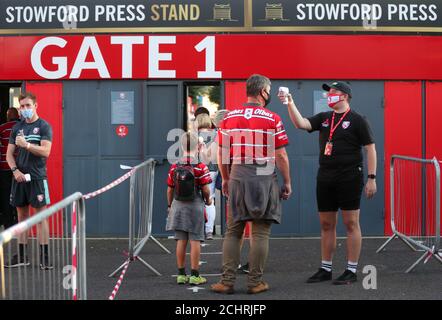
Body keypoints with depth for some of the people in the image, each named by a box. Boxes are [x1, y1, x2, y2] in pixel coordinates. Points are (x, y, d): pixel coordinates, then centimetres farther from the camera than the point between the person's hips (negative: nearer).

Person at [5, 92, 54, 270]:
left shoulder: (44, 126, -2)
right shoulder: (17, 127, 12)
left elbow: (45, 151, -13)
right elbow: (9, 153, 10)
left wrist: (26, 144, -21)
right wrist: (15, 170, -6)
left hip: (37, 177, -5)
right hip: (19, 177, 5)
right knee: (22, 214, 9)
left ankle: (44, 256, -2)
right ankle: (22, 256, 16)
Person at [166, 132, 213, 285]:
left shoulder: (174, 167, 0)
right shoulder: (200, 167, -11)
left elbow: (170, 189, 4)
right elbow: (205, 189, -11)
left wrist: (170, 205, 19)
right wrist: (208, 199, 9)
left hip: (178, 206, 4)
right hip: (195, 206, -4)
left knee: (181, 240, 8)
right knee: (195, 240, 1)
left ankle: (181, 274, 12)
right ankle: (194, 275, 2)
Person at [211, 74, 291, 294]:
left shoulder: (229, 117, 5)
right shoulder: (272, 119, -5)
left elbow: (222, 153, 8)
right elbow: (281, 156, -5)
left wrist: (225, 179, 20)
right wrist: (287, 182, 5)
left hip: (237, 177, 3)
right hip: (264, 178, -3)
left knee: (233, 232, 10)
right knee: (260, 234, 4)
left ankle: (227, 281, 9)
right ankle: (255, 282, 8)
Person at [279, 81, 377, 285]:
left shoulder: (357, 120, -4)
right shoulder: (323, 118, 13)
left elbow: (370, 149, -6)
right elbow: (301, 124, 0)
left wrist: (372, 178, -11)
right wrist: (290, 104, -13)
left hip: (349, 178, -6)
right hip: (325, 178, 6)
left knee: (351, 224, -3)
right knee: (326, 225, 10)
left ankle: (352, 271, 3)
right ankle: (326, 269, 18)